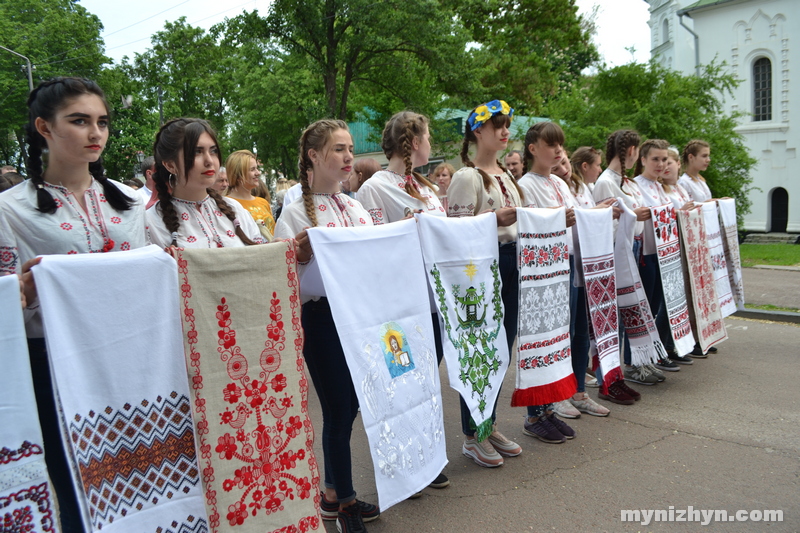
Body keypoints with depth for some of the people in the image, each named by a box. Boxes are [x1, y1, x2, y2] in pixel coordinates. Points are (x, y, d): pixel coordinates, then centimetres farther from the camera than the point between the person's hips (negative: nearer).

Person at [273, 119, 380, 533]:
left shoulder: (354, 206, 13)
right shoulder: (296, 212, -6)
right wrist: (299, 253, -28)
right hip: (323, 317, -6)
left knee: (349, 406, 14)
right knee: (338, 409, 3)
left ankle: (333, 494, 32)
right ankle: (342, 499, 23)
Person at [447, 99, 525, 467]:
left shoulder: (506, 175, 17)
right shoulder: (467, 177, -9)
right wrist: (495, 219, -25)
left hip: (512, 263, 8)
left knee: (502, 349, 13)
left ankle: (489, 426, 27)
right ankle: (472, 436, 12)